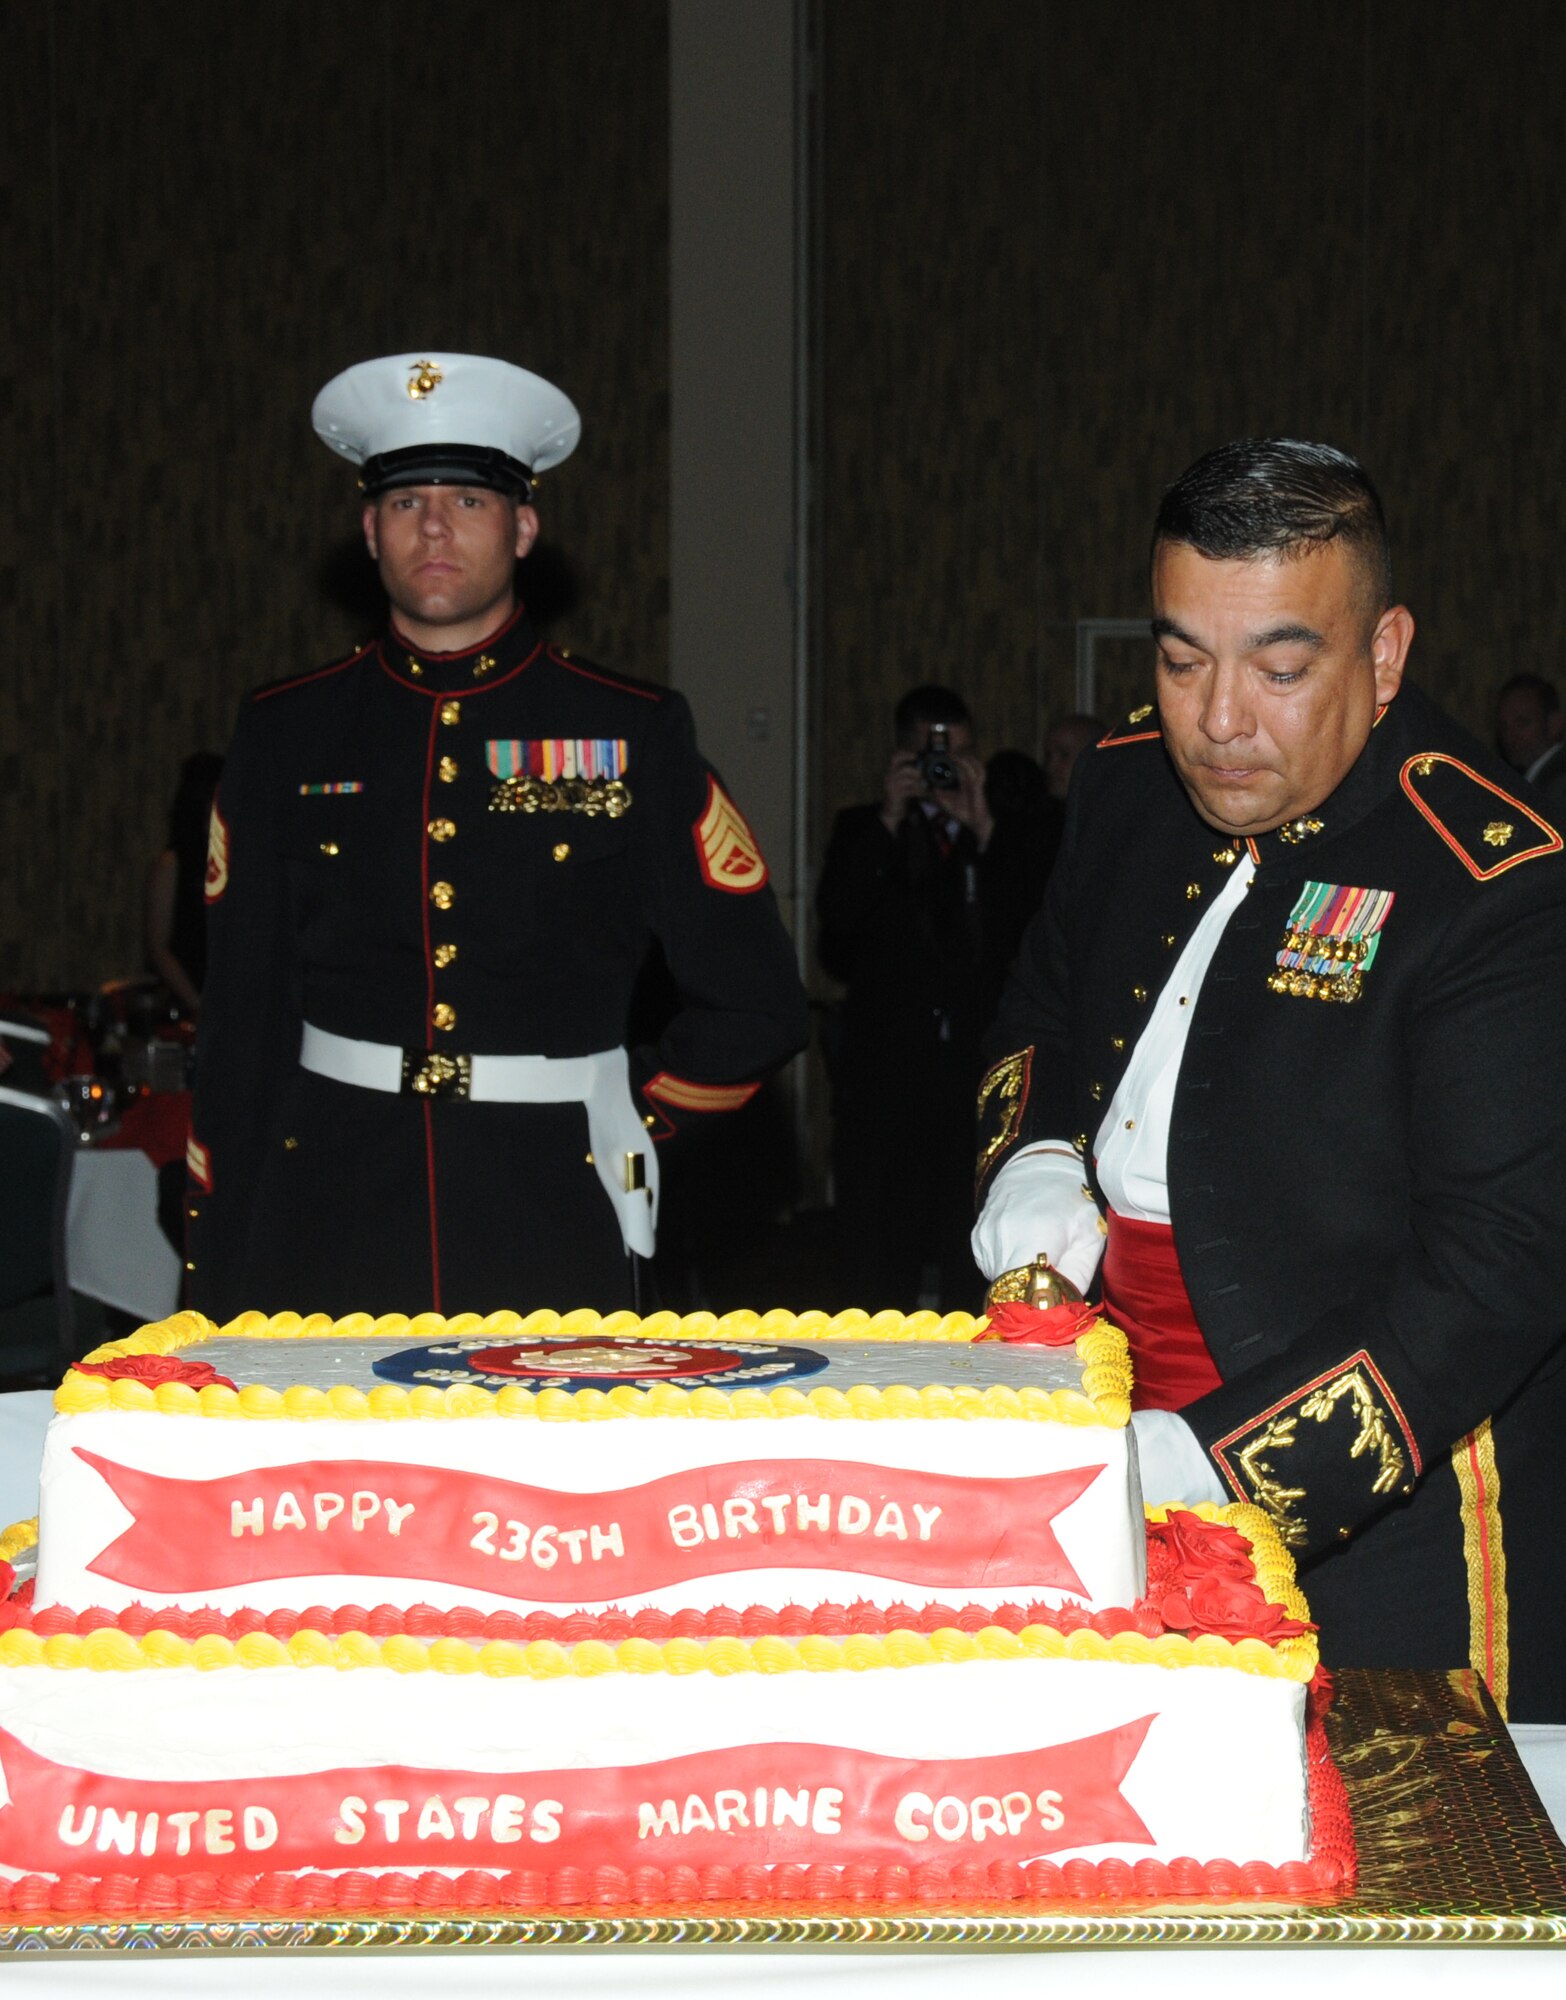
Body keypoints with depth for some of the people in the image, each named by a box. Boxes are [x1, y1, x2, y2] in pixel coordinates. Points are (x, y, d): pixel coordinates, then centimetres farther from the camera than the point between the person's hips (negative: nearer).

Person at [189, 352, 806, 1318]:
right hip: (329, 1236, 1)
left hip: (553, 1239, -1)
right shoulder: (287, 733, 7)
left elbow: (756, 1006, 8)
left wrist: (623, 1130, 2)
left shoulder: (631, 731, 3)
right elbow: (242, 1024, 7)